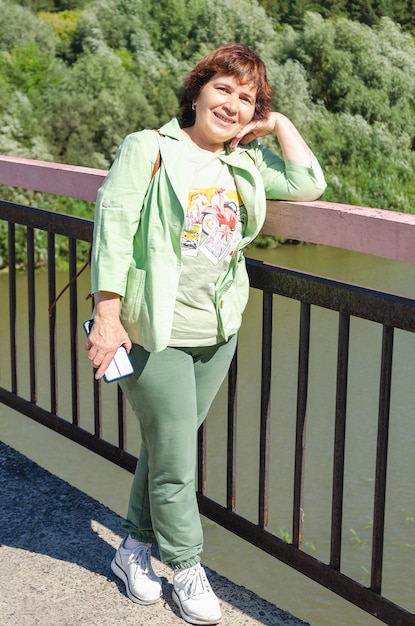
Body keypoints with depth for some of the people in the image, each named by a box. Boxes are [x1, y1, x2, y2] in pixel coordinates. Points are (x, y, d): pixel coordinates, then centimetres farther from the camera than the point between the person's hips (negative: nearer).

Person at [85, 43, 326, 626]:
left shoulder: (247, 163, 10)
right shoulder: (149, 148, -7)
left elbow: (308, 185, 0)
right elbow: (113, 228, -12)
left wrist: (278, 123, 3)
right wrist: (107, 315, -19)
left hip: (218, 332, 6)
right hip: (156, 334, -5)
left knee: (165, 448, 17)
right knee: (174, 462, 3)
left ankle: (134, 548, 34)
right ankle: (187, 568, 22)